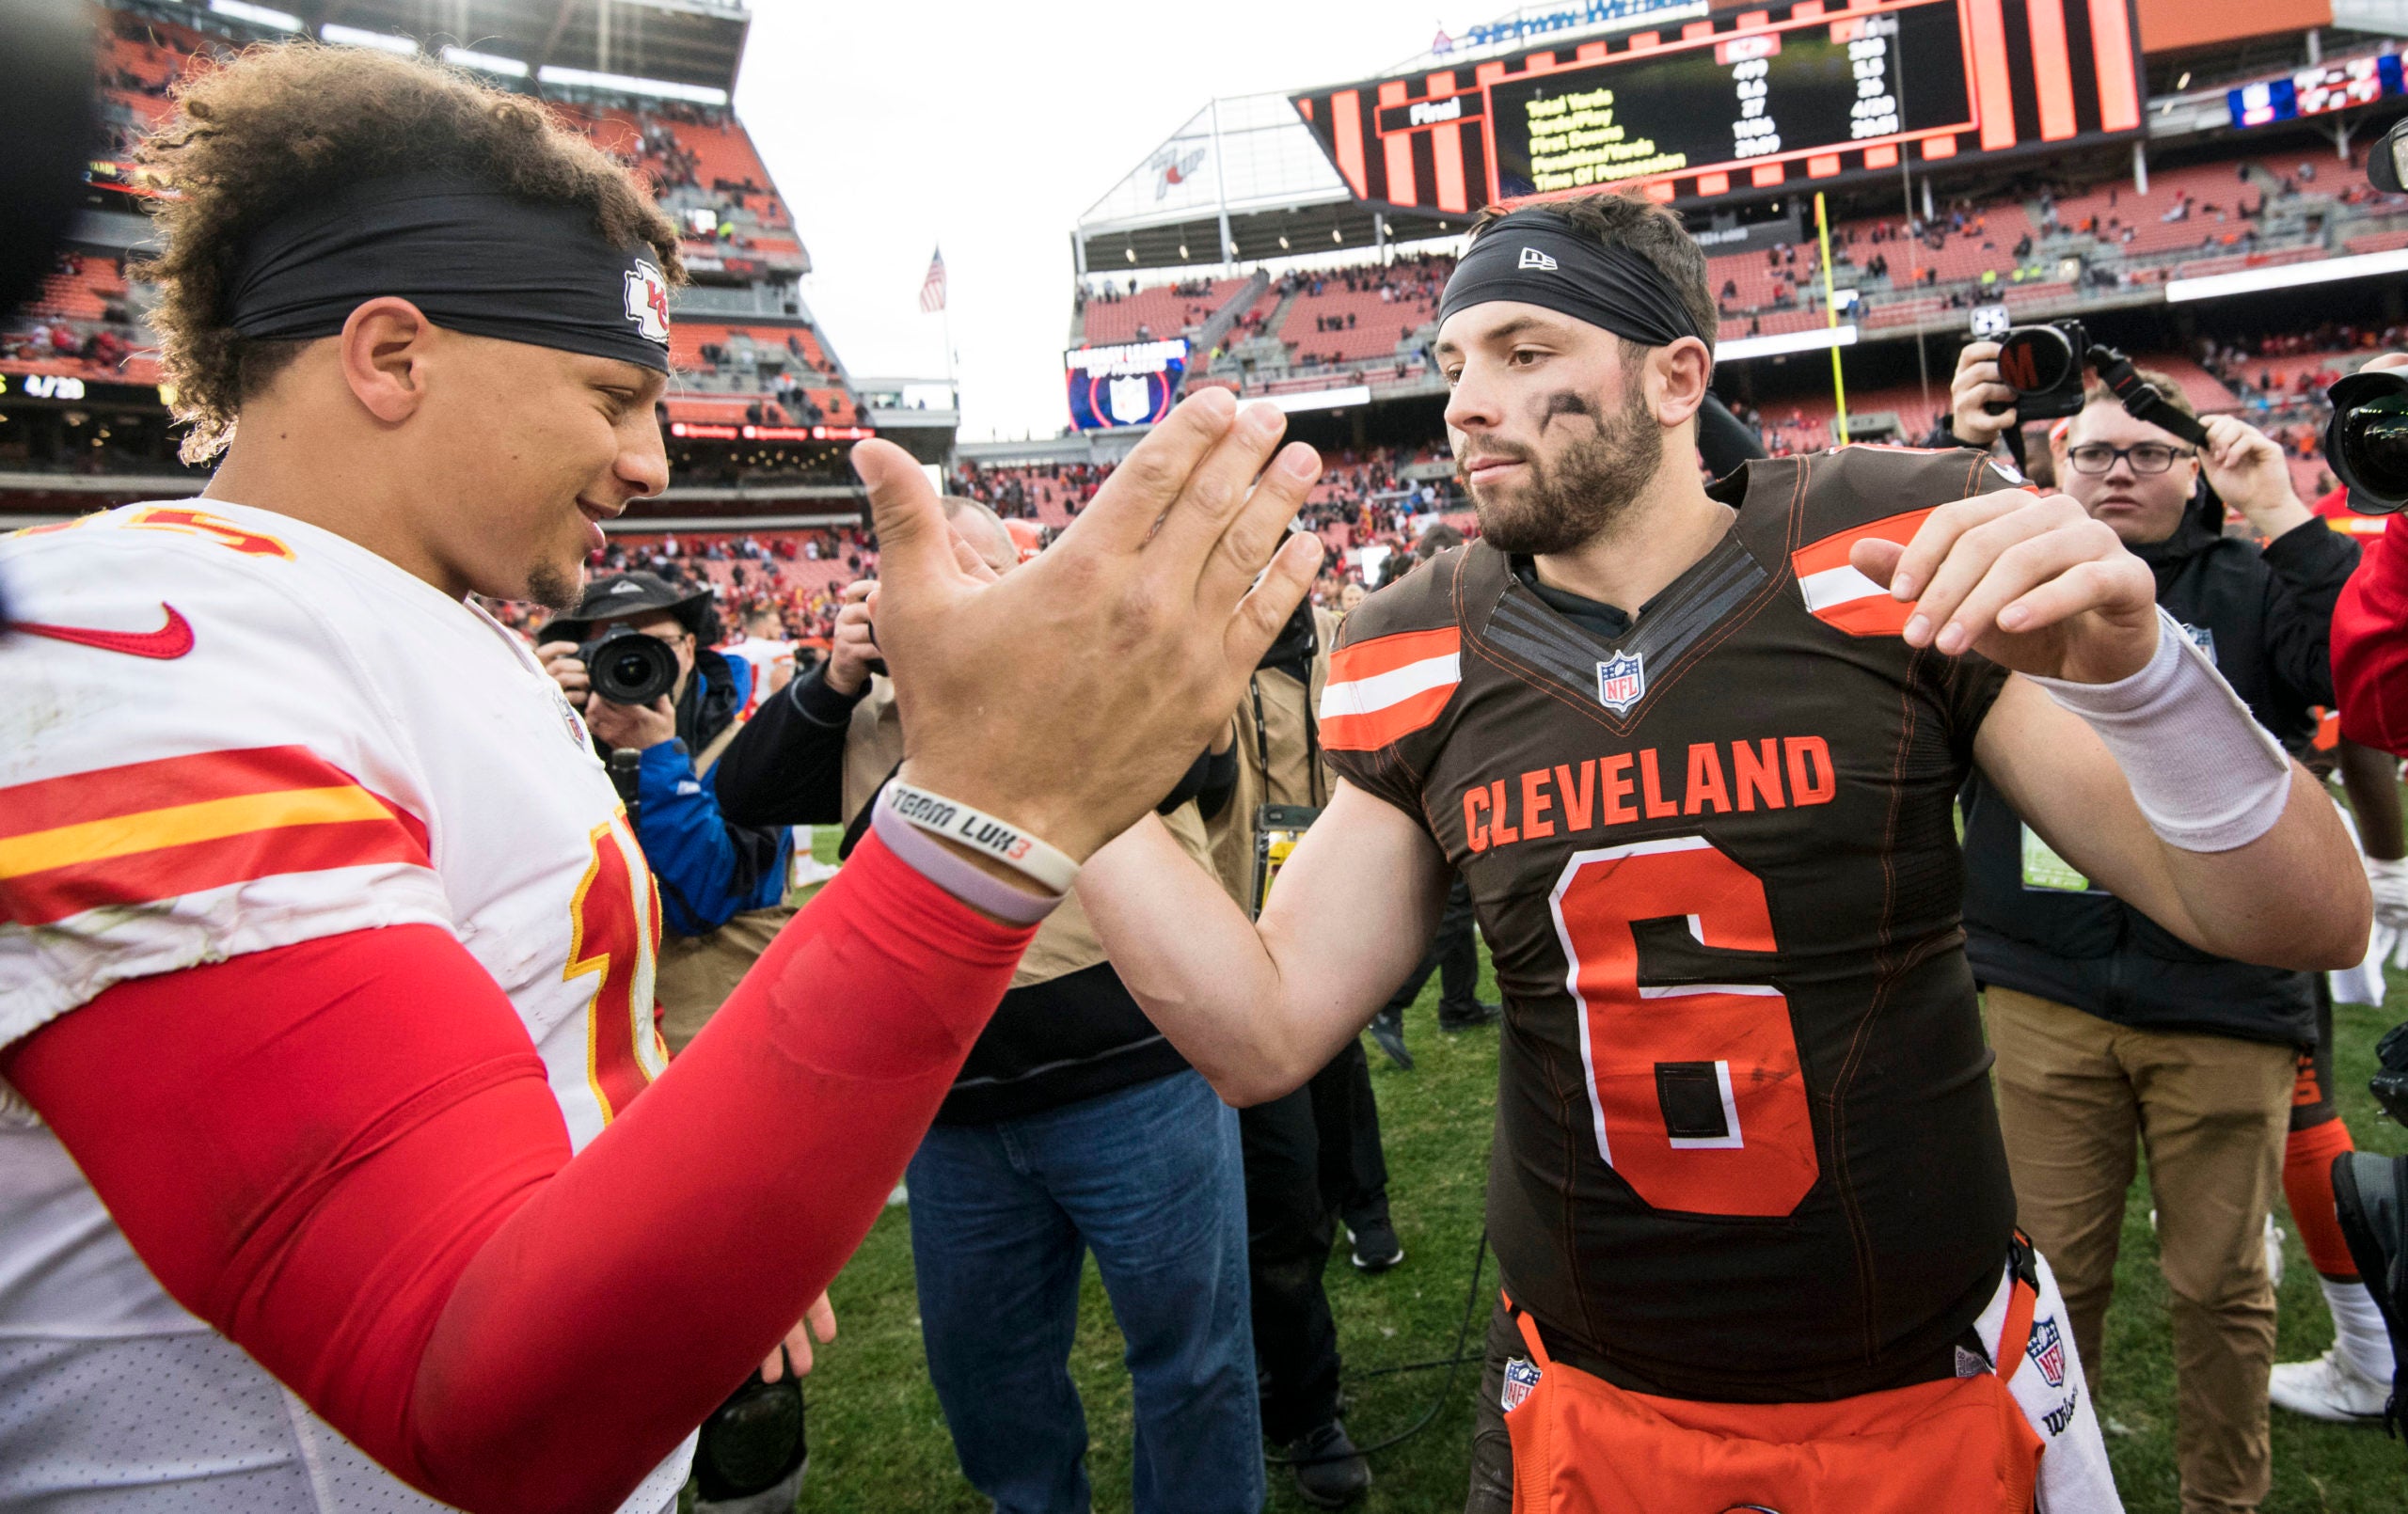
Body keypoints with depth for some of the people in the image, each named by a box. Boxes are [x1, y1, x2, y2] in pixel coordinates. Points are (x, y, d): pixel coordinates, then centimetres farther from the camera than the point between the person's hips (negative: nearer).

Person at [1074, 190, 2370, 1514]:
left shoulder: (1896, 558, -12)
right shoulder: (1420, 663, -5)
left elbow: (2307, 925, -11)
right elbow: (1266, 1033, -6)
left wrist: (2132, 667, -30)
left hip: (1940, 1401, -1)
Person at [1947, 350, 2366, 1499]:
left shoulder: (2250, 584, 4)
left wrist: (2283, 516, -12)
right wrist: (1959, 455, -16)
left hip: (2227, 1001, 0)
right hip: (2047, 995, 1)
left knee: (2223, 1281, 13)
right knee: (2055, 1268, 12)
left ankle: (2226, 1492, 34)